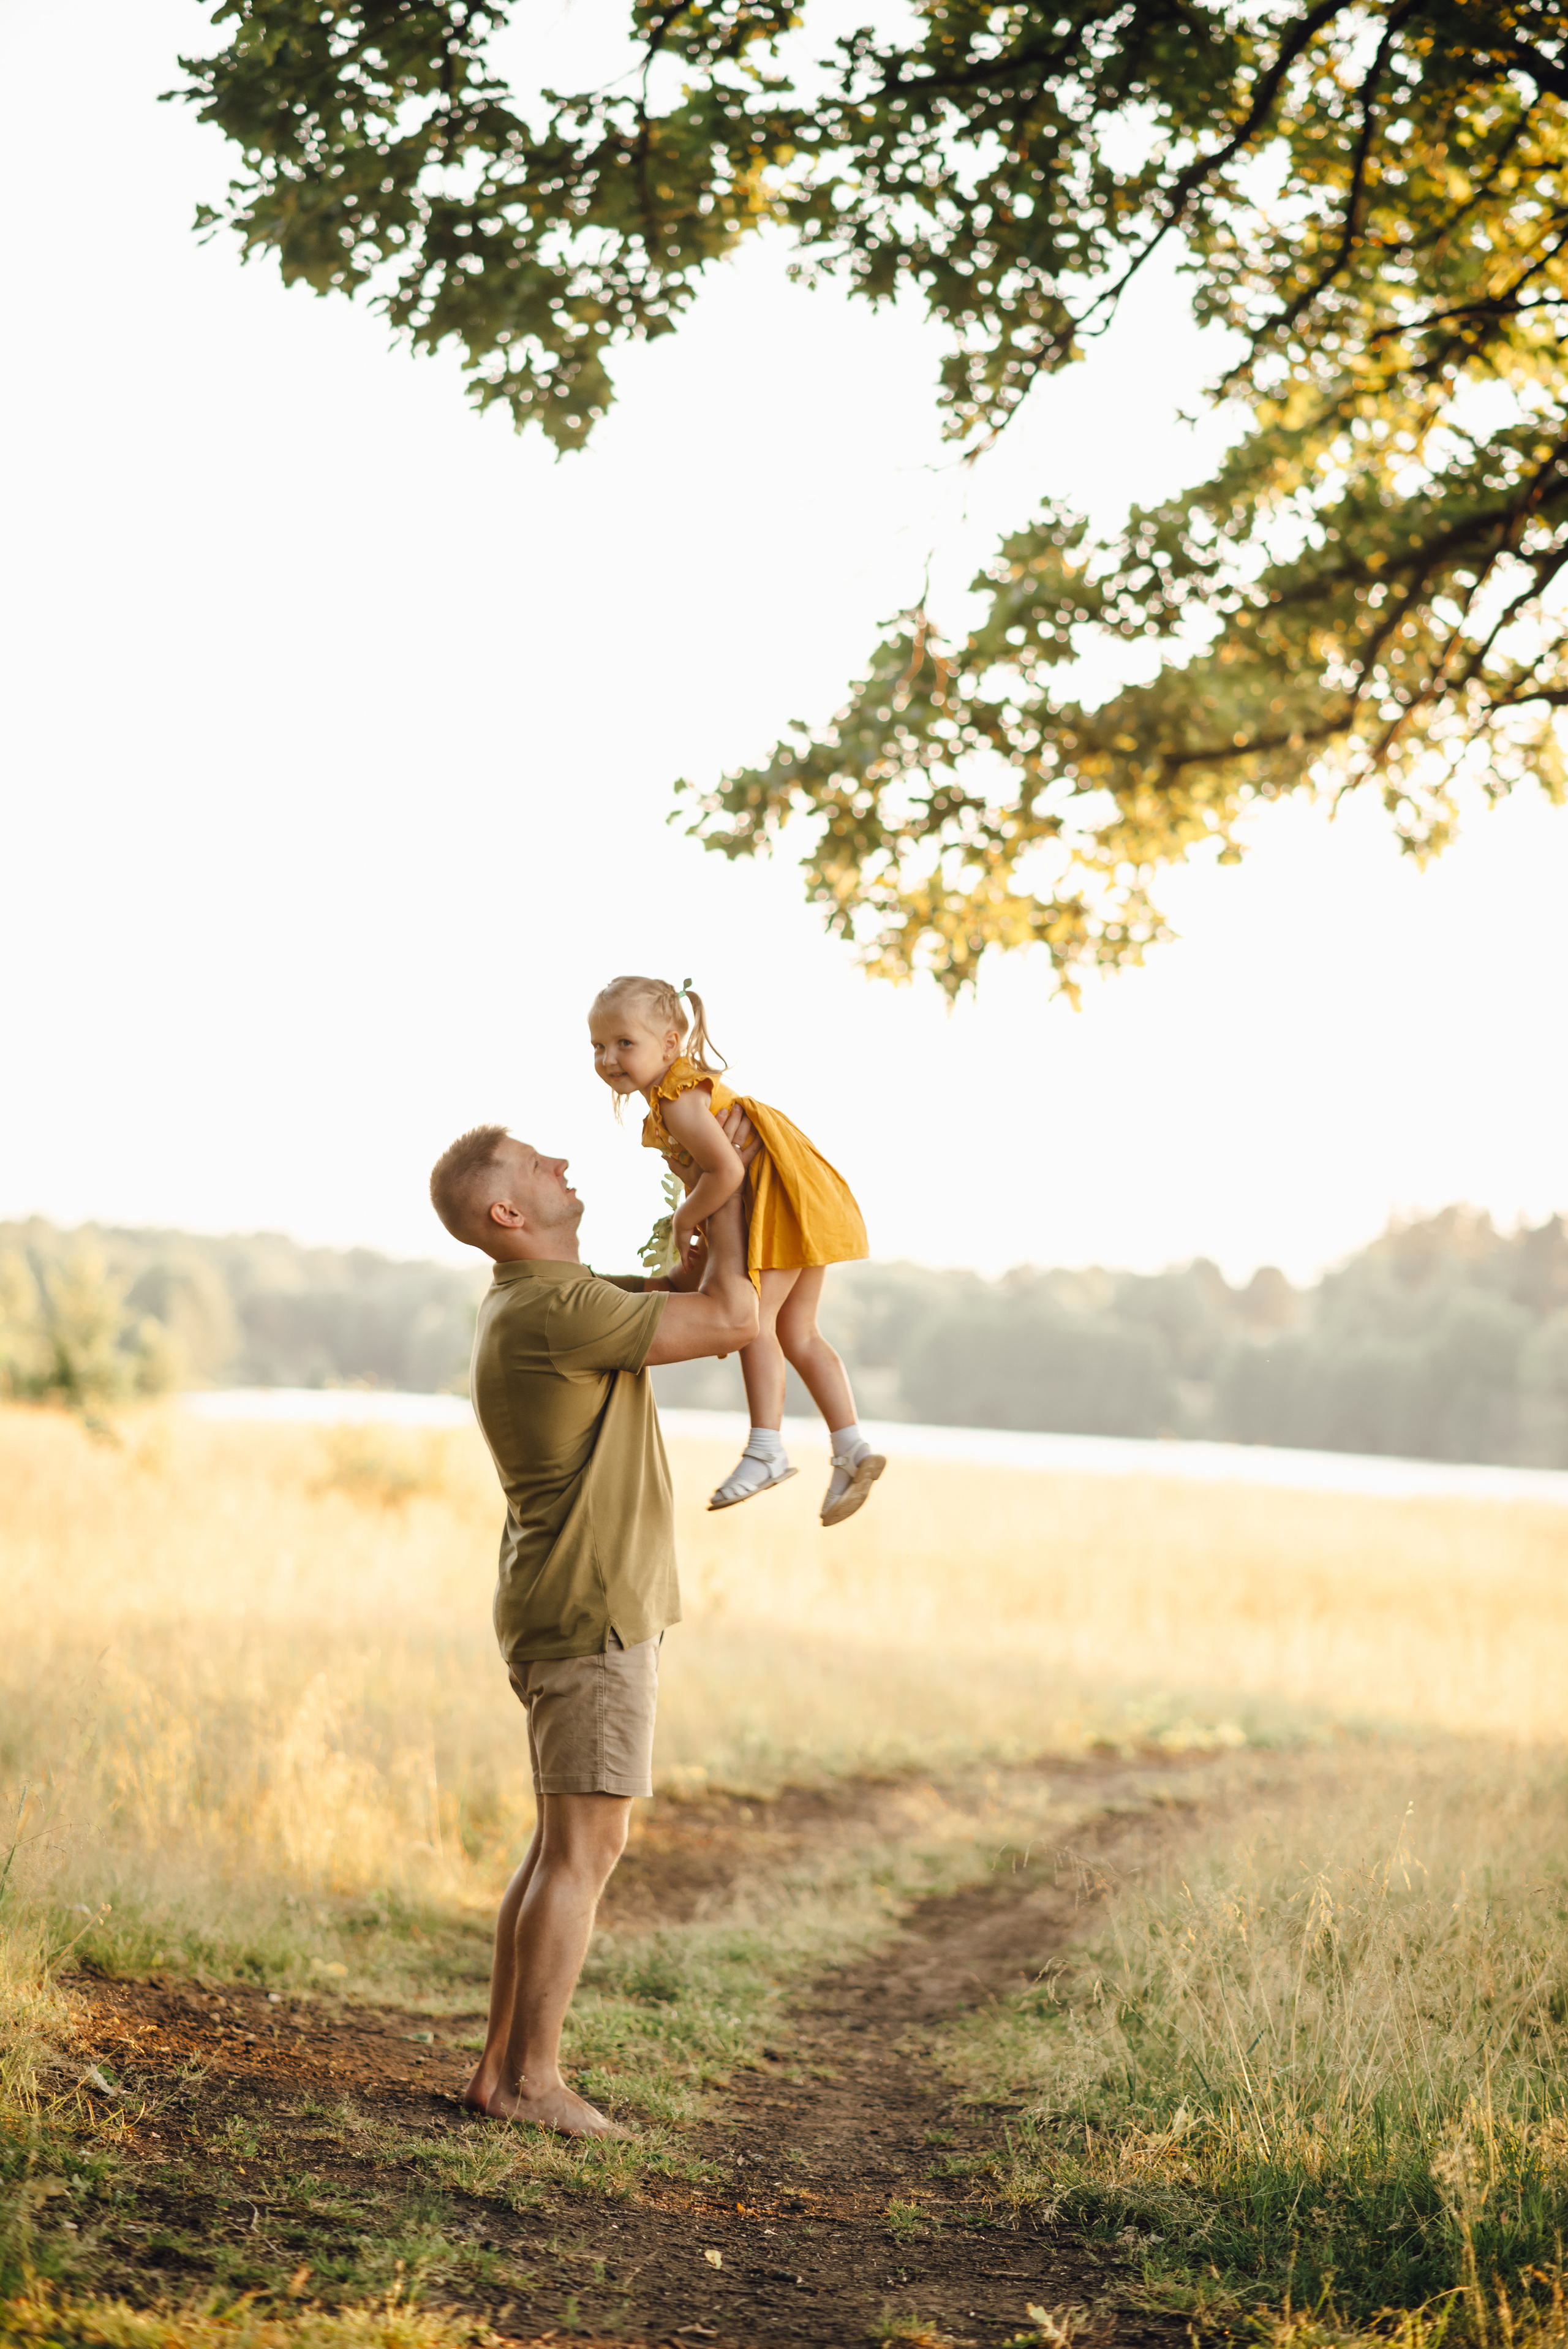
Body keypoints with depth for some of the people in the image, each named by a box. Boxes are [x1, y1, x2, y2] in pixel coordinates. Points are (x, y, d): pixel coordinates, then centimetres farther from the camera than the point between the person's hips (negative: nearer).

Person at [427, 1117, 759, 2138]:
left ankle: (500, 2067, 16)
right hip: (592, 1610, -10)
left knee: (574, 1845, 13)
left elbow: (691, 1288, 20)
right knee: (585, 1846, -6)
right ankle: (533, 2079, -1)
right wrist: (725, 1186, -5)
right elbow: (734, 1320, -17)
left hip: (579, 1607, 10)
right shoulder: (556, 1310, -19)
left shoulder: (545, 1297, 13)